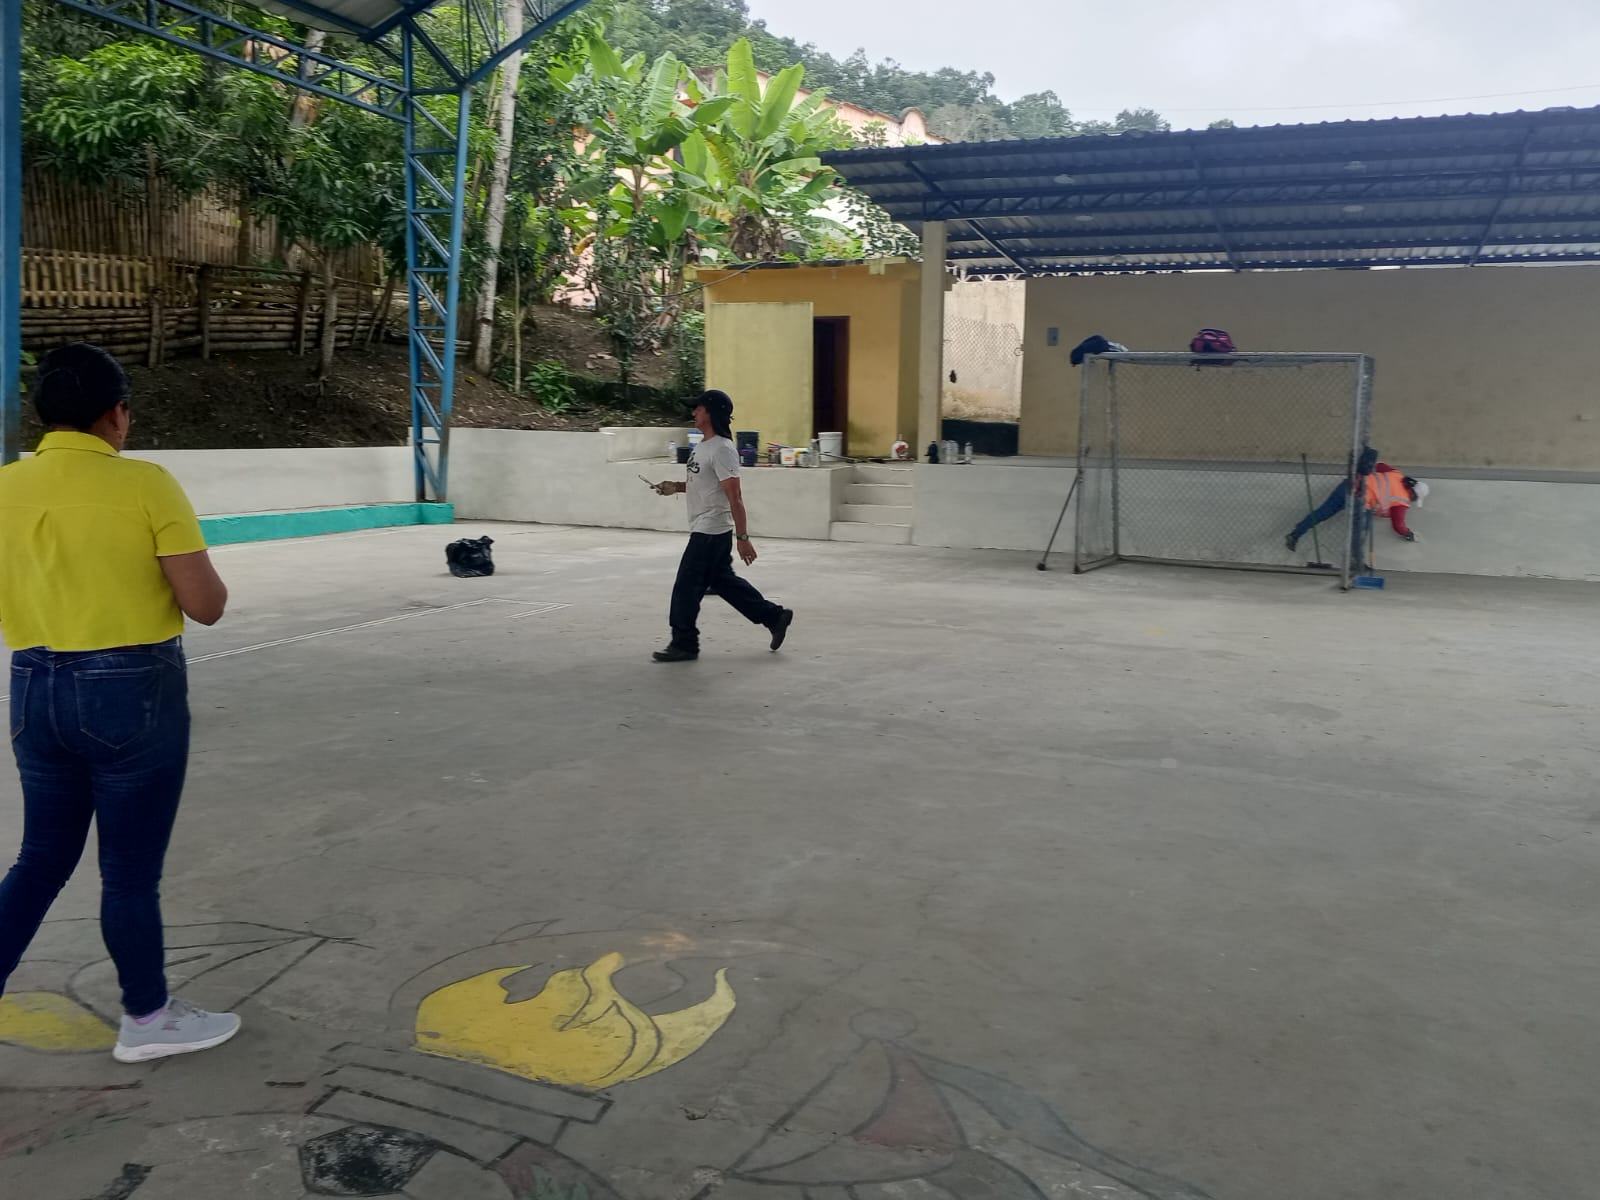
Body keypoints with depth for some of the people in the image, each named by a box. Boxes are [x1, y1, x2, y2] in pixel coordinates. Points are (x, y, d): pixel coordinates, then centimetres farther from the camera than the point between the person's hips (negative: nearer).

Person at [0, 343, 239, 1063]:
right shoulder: (145, 484, -13)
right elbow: (207, 606, -14)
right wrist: (197, 566, 5)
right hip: (134, 692, -5)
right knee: (130, 869, 7)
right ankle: (148, 1020, 23)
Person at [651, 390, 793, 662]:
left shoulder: (722, 450, -19)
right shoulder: (703, 446, 11)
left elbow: (734, 497, -22)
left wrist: (742, 538, -24)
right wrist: (677, 487, 9)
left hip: (711, 532, -10)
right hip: (704, 529, 10)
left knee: (686, 588, -4)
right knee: (724, 581, 16)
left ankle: (684, 644, 8)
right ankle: (774, 616, 24)